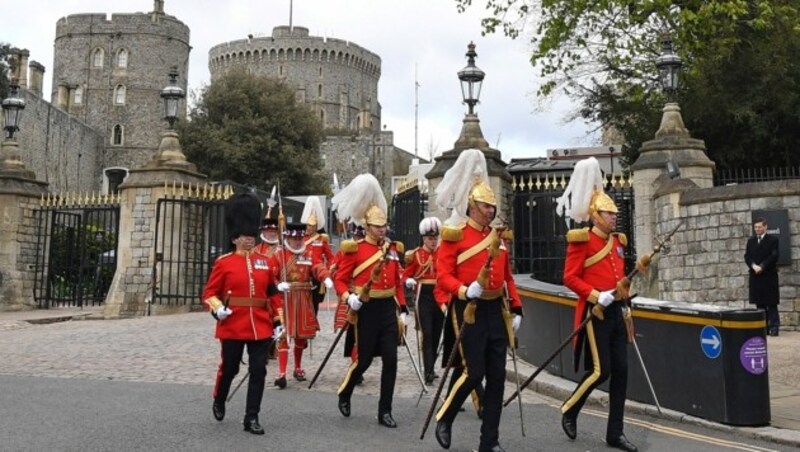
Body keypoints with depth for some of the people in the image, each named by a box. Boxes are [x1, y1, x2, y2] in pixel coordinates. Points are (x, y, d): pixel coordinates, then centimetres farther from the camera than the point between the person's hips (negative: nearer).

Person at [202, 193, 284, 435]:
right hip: (233, 326, -3)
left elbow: (273, 293, 13)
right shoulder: (224, 262, -2)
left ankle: (252, 418, 12)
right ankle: (218, 401, 41)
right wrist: (217, 309, -19)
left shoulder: (264, 262, 8)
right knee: (229, 369, 11)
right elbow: (210, 292, 0)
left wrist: (277, 320, 10)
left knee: (258, 371, 1)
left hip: (260, 327, 3)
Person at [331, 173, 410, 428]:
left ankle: (385, 412, 11)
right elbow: (340, 280, -5)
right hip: (366, 310, -4)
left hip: (388, 309, 5)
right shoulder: (355, 249, -7)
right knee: (363, 359, 4)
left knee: (391, 360, 1)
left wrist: (403, 308, 12)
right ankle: (344, 394, 32)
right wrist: (349, 299, -22)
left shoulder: (392, 248, 9)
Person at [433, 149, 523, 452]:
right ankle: (444, 419, 19)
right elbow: (443, 274, -10)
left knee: (497, 376, 5)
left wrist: (516, 309, 13)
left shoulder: (499, 236, 13)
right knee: (474, 373, -7)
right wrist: (465, 291, -27)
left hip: (497, 311, 6)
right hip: (471, 311, -6)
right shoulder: (455, 234, -5)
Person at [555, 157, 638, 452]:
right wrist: (597, 296, -21)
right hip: (595, 313, -7)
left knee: (620, 371, 6)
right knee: (599, 370, -8)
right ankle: (569, 411, 17)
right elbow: (570, 278, -13)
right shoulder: (582, 240, -9)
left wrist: (623, 301, 15)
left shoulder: (618, 241, 14)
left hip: (616, 312, 7)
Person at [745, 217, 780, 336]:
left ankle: (774, 327, -2)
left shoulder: (773, 239, 0)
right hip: (755, 275, 4)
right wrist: (753, 266, -12)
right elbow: (747, 256, 7)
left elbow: (774, 256, -9)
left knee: (772, 303, -3)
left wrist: (762, 267, -16)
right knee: (760, 303, 6)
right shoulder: (751, 241, 14)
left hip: (769, 275, -4)